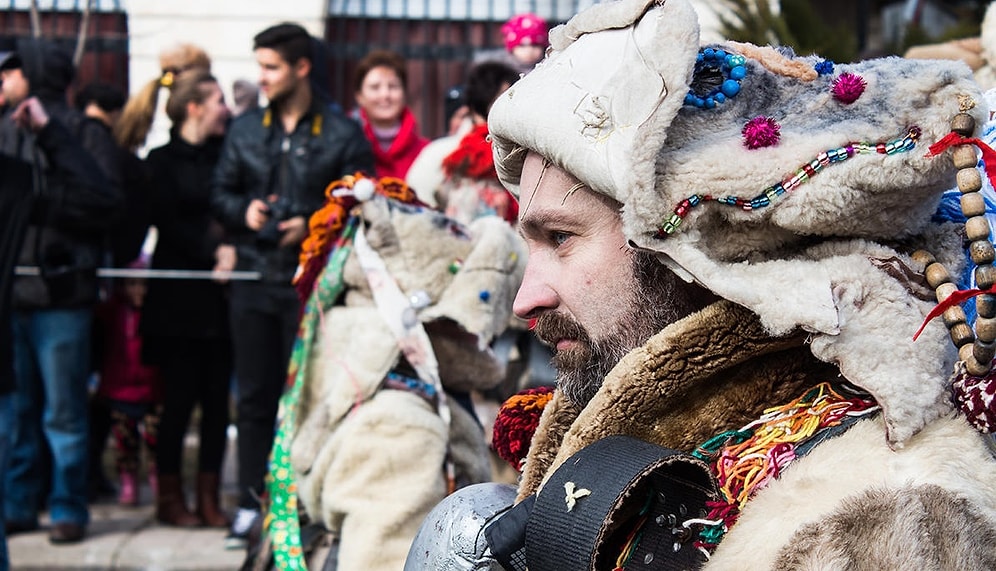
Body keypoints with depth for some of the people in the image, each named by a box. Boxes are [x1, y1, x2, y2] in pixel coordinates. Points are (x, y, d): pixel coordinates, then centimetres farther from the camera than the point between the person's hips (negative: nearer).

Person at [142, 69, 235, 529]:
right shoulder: (162, 162, 2)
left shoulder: (223, 156, 14)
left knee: (217, 397, 2)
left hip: (221, 296, 4)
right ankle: (170, 496, 9)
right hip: (180, 296, -4)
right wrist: (214, 250, -14)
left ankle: (209, 498, 8)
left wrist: (232, 251, -10)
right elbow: (168, 223, -6)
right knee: (180, 396, -2)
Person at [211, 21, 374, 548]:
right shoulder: (245, 130, 12)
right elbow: (220, 193, 16)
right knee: (254, 395, 7)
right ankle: (251, 500, 15)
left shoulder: (342, 134, 1)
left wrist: (312, 224, -14)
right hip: (254, 279, 3)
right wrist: (244, 210, -5)